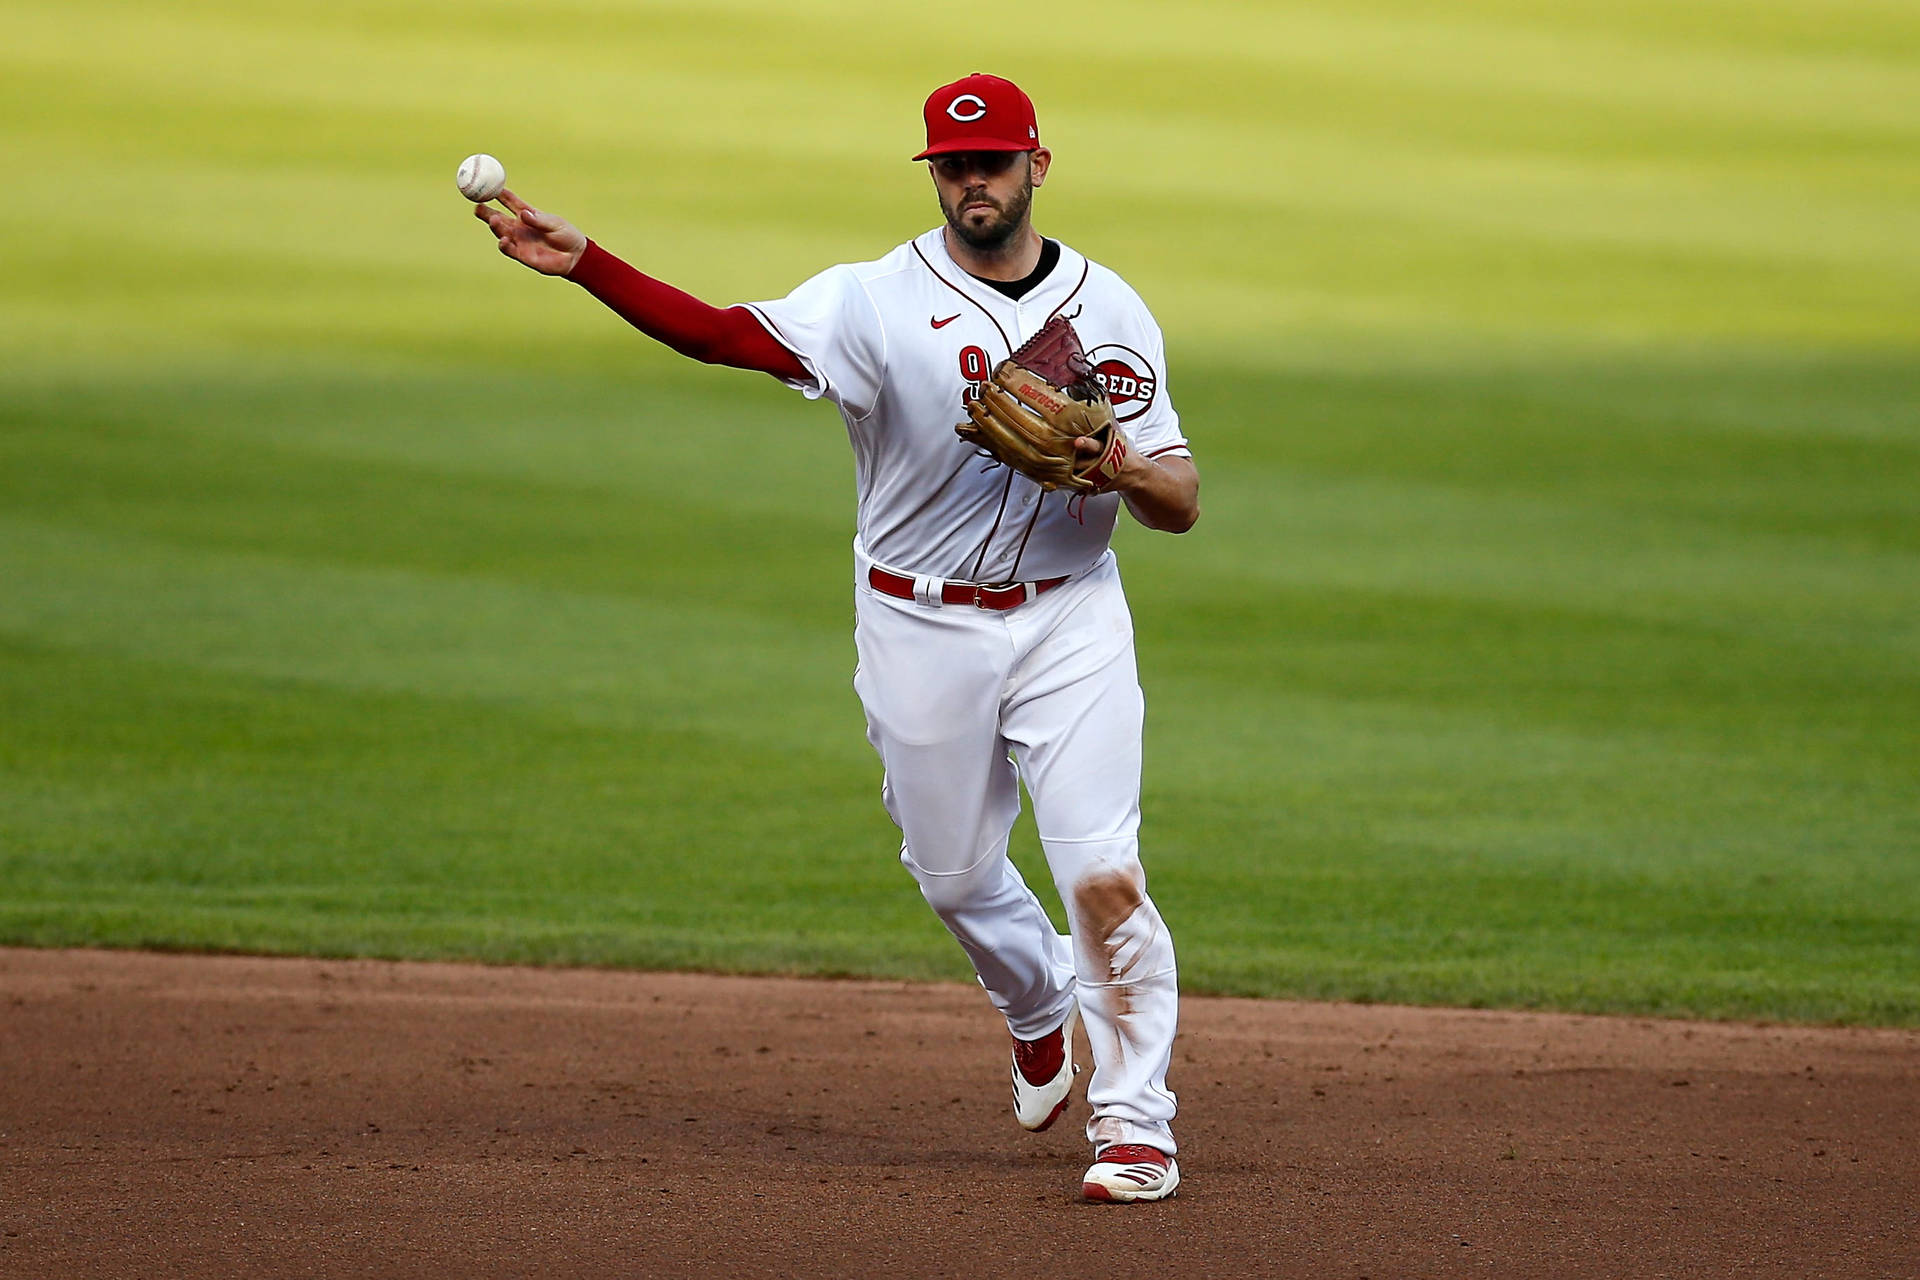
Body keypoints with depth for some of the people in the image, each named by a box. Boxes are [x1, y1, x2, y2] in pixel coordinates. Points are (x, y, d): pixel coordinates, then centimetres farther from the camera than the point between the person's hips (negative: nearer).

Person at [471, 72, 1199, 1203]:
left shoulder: (1110, 311, 1)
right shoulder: (877, 301, -7)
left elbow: (1182, 505, 2)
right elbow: (729, 335, -24)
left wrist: (1120, 467, -22)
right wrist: (583, 262, -37)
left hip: (1070, 621, 0)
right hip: (923, 631, 1)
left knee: (1104, 875, -11)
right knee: (955, 872, 14)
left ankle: (1135, 1122, 3)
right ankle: (1040, 1005, 47)